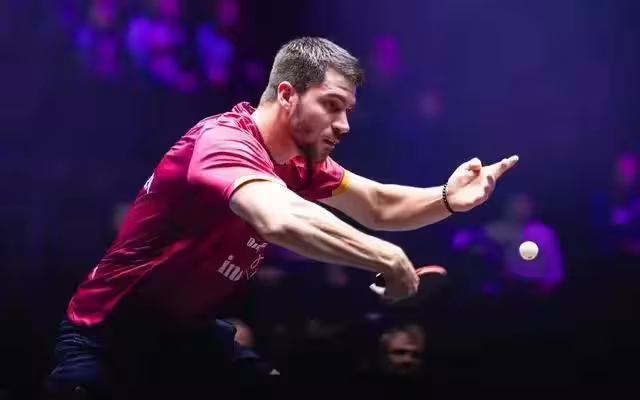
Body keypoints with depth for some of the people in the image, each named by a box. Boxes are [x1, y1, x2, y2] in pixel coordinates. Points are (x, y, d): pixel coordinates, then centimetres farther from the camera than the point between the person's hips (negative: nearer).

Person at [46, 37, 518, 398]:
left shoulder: (302, 159, -2)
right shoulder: (224, 141, -29)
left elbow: (379, 206, 7)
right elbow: (282, 220, -48)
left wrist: (447, 198, -13)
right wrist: (386, 258, -41)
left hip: (190, 331, 8)